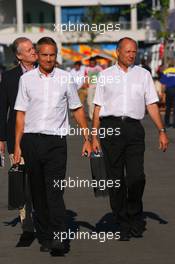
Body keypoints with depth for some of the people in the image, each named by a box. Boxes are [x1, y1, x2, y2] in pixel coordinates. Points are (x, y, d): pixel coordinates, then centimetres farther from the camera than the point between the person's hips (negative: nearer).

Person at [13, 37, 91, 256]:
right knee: (38, 192, 7)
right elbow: (21, 113, 8)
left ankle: (58, 238, -14)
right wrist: (17, 145, 3)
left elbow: (77, 110, 12)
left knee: (55, 191, -11)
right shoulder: (27, 79, 7)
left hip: (56, 141, -2)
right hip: (31, 140, 2)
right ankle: (44, 237, 15)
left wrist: (87, 139, 8)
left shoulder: (65, 78, 5)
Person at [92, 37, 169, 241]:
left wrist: (161, 131, 2)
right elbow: (98, 107, 11)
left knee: (136, 177, -10)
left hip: (134, 127, 0)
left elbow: (152, 104, 11)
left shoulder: (143, 75, 14)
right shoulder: (105, 75, 13)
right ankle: (123, 225, 10)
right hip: (110, 127, 0)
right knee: (116, 179, 1)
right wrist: (94, 136, 5)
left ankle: (135, 217, 12)